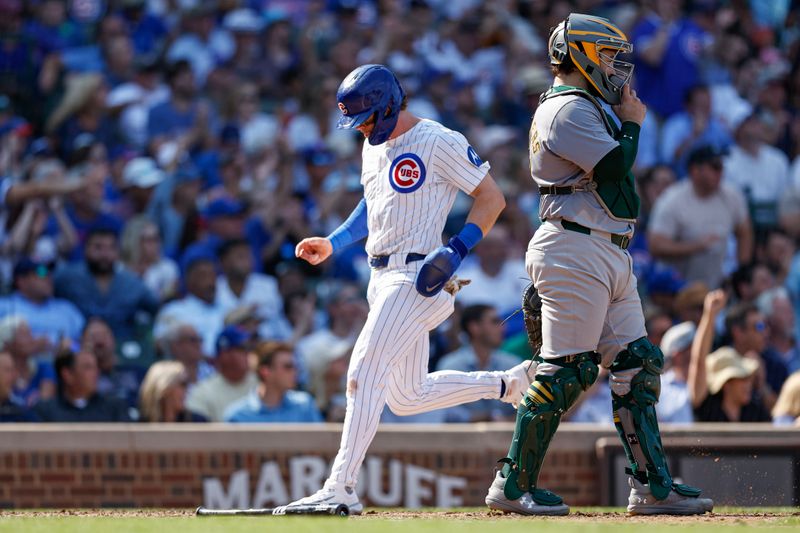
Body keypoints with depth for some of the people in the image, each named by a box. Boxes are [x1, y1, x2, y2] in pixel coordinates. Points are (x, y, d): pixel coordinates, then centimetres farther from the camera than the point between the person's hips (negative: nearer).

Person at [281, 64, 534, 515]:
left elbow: (492, 198, -8)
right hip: (384, 277, 10)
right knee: (406, 397, 13)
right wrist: (333, 243, 17)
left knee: (366, 371, -20)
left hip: (418, 275, -10)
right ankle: (508, 384, 29)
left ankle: (341, 487, -23)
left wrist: (458, 249, -20)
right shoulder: (374, 146, 15)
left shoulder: (439, 143, -11)